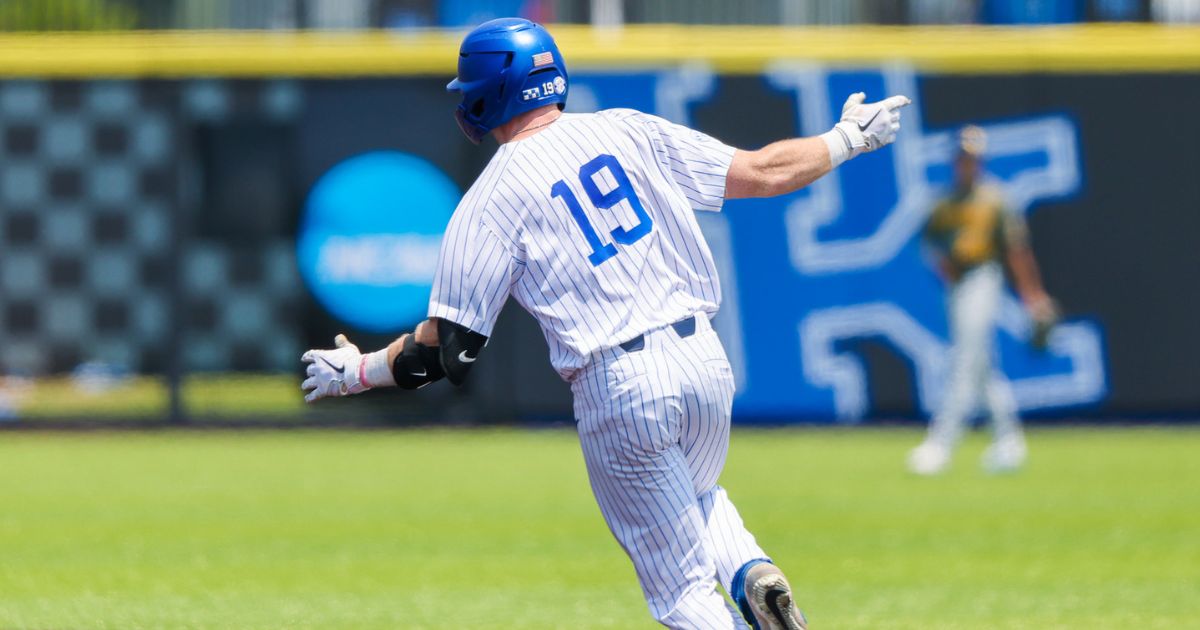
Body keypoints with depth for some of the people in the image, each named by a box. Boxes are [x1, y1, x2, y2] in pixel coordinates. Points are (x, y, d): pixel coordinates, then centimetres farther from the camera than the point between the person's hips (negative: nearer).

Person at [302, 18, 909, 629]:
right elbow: (761, 173, 7)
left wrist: (358, 371, 13)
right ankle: (750, 572, 3)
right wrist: (847, 139, 23)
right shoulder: (626, 131, 7)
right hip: (705, 361, 4)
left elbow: (446, 348, -3)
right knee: (694, 493, 32)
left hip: (618, 389, -4)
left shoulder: (488, 202, -3)